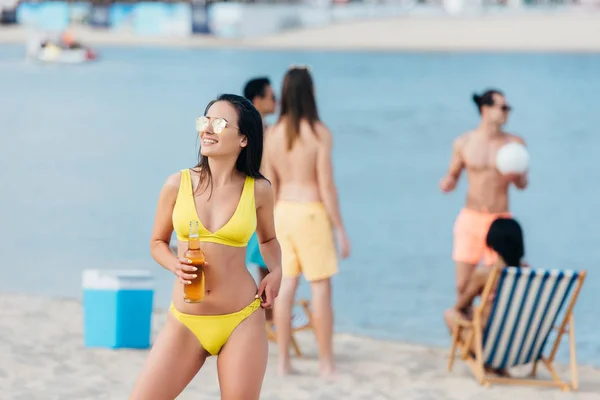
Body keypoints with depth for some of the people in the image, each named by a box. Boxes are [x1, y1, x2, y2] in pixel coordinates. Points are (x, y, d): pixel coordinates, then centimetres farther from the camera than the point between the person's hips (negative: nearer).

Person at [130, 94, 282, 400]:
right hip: (185, 322, 0)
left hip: (242, 321, 0)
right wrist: (175, 266, -10)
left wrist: (275, 271, 0)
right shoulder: (178, 184, -1)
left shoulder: (258, 190, 0)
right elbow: (157, 243, 11)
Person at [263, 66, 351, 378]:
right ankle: (326, 363, 5)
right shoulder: (319, 133, -11)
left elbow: (271, 185, 7)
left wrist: (273, 225, 17)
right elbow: (326, 186, -12)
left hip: (283, 211, 5)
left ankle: (283, 361, 10)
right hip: (311, 212, -5)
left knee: (285, 286, 8)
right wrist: (340, 229, -7)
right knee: (321, 288, 2)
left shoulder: (273, 134, 3)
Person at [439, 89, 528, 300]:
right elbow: (453, 176, 12)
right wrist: (447, 182, -12)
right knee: (463, 286, 1)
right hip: (470, 219, 1)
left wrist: (517, 176, -18)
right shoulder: (463, 142, 1)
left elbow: (522, 185, 6)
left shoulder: (515, 143, -1)